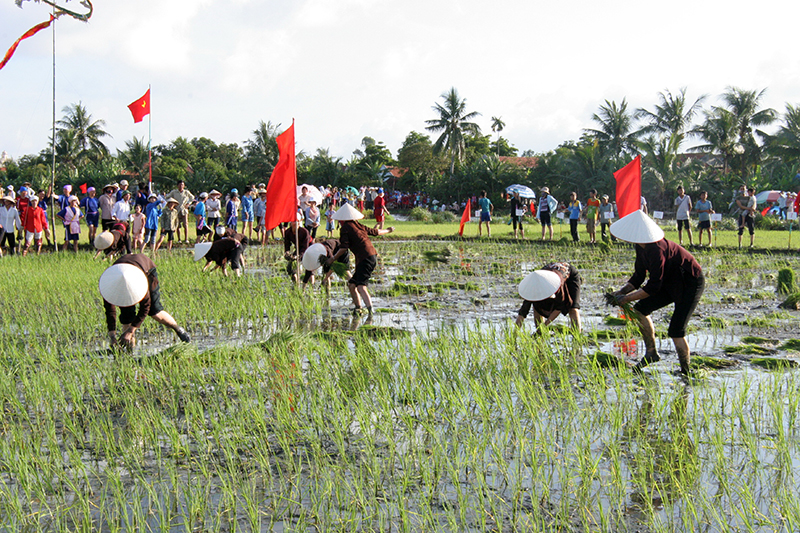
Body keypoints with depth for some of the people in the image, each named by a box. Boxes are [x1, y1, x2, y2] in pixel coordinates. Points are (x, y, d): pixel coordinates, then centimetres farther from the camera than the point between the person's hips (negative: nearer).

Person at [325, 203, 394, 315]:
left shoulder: (345, 228, -1)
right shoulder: (358, 225, 20)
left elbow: (343, 248, -9)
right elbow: (375, 232, 32)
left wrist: (333, 259, 2)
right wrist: (387, 230, 51)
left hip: (365, 259, -9)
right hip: (373, 256, 9)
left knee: (361, 286, -20)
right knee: (351, 284, 17)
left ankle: (370, 308, -37)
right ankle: (358, 308, 19)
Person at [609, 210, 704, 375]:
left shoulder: (657, 250, -31)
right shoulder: (642, 247, -2)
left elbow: (653, 287, -28)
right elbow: (638, 277, 8)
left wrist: (626, 298, -21)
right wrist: (622, 291, -7)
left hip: (691, 284, -9)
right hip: (672, 283, 9)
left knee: (676, 331, -12)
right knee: (640, 309, 2)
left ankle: (686, 371, 2)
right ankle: (651, 352, 12)